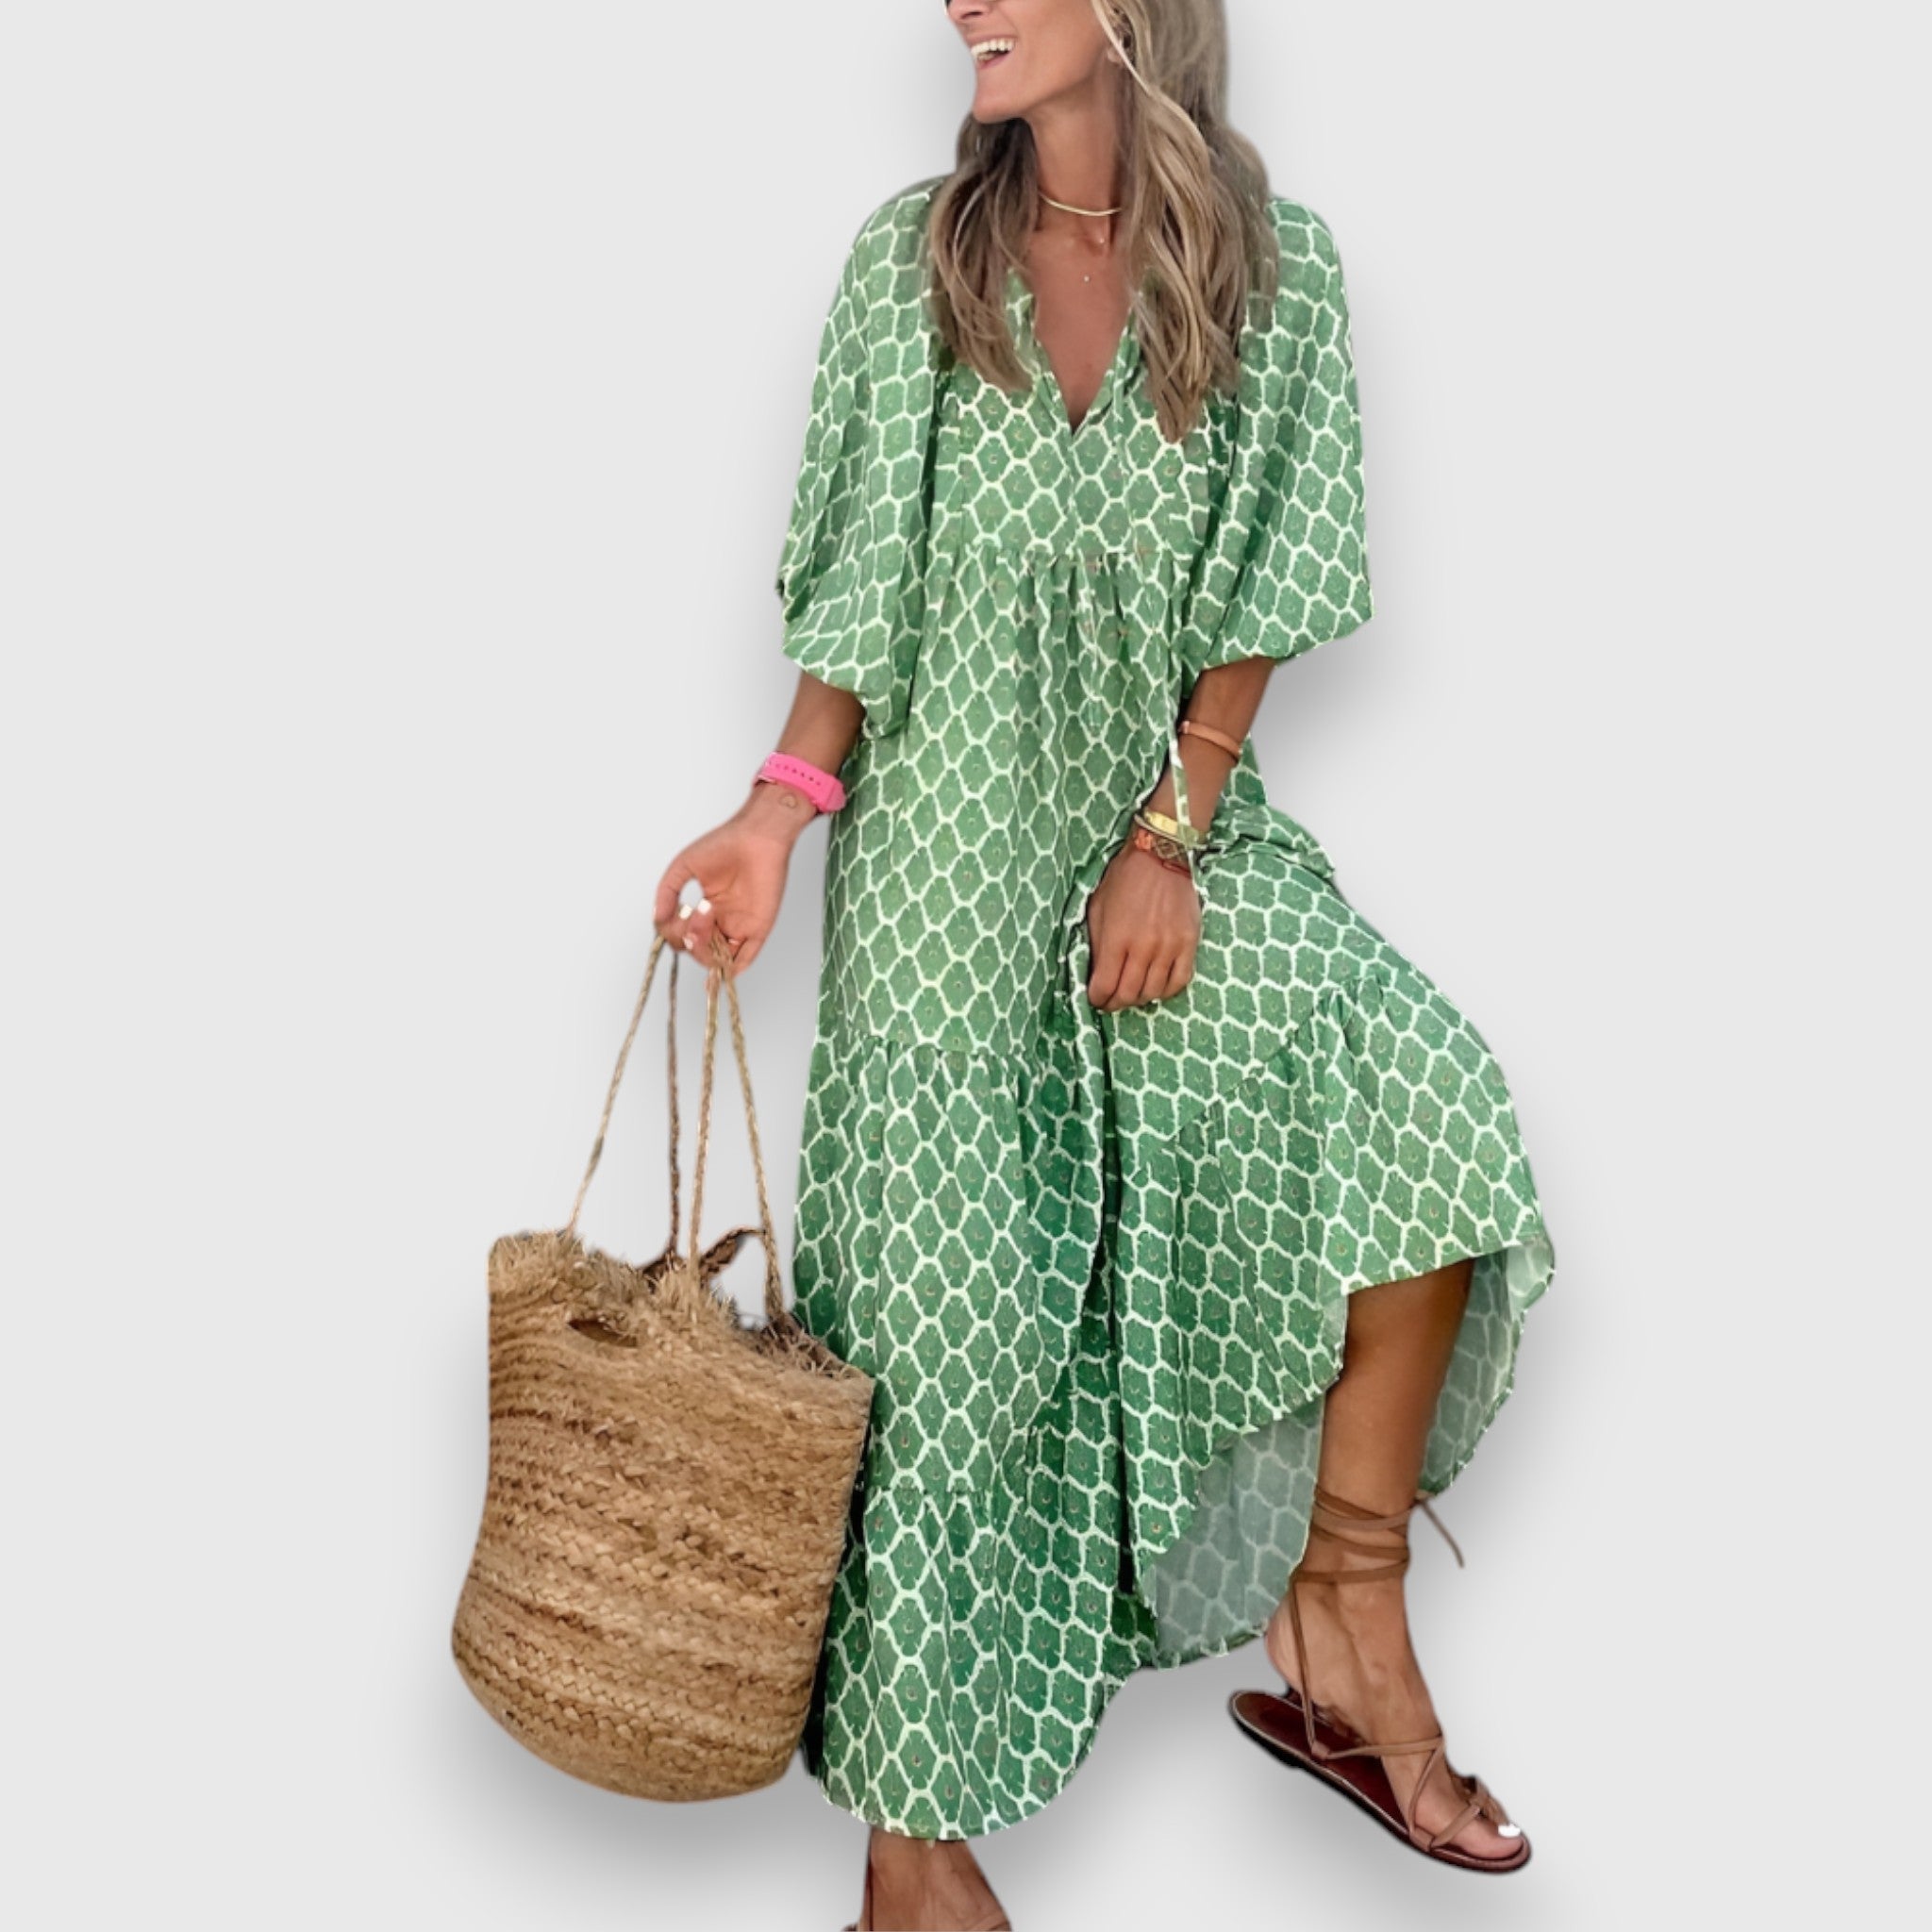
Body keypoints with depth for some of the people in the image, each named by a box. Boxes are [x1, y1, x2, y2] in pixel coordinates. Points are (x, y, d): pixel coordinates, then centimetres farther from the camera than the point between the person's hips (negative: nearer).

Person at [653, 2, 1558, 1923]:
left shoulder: (1272, 260, 3)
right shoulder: (911, 256, 5)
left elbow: (1257, 597, 0)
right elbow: (862, 583, 4)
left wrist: (1170, 839, -9)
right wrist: (780, 806, -10)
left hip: (1176, 820, 1)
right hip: (950, 843, -1)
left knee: (1422, 1096, -20)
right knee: (951, 1297, -3)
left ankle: (1342, 1628, -2)